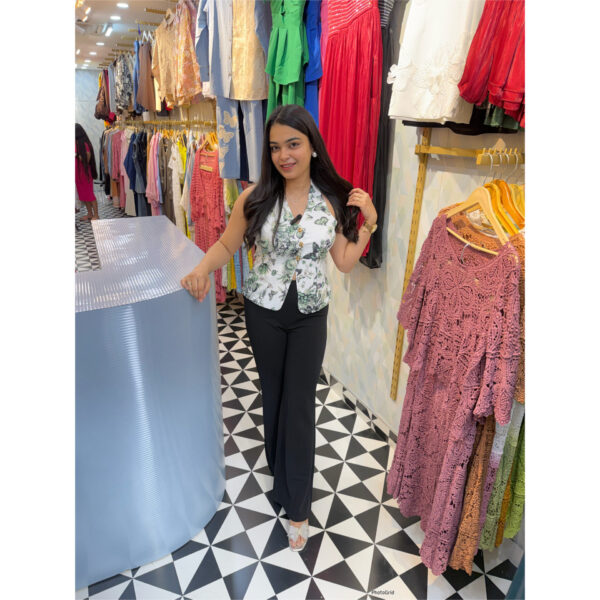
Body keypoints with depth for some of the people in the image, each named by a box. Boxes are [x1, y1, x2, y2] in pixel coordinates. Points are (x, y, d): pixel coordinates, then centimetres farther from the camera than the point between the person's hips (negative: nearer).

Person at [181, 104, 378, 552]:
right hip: (264, 312, 1)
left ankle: (297, 506, 22)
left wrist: (368, 223, -10)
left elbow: (345, 262, -1)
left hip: (311, 315, 0)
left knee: (300, 405, 4)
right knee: (274, 395, 17)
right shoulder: (255, 198, -9)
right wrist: (203, 268, -19)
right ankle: (284, 478, 44)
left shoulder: (333, 201, -5)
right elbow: (227, 245, 0)